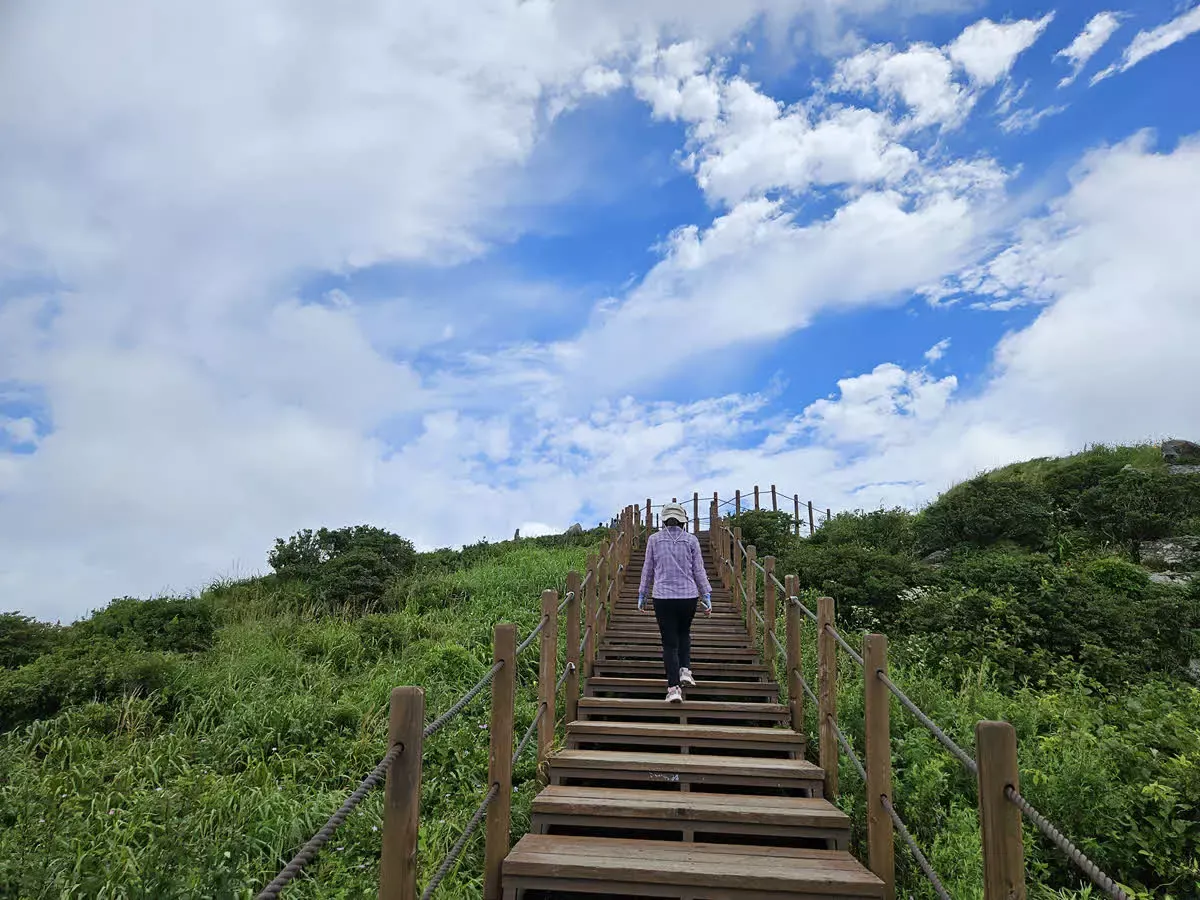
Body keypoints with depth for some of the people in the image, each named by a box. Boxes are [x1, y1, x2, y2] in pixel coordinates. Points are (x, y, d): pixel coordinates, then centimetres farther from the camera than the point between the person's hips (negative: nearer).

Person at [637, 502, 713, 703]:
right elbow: (699, 571, 3)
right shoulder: (691, 540, 2)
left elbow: (647, 570, 6)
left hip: (663, 597, -1)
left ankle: (673, 688, -2)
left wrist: (642, 595, 15)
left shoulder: (654, 539, 2)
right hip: (688, 596, 1)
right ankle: (685, 670, 10)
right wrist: (707, 597, 9)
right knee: (684, 633, 25)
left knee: (669, 642, 4)